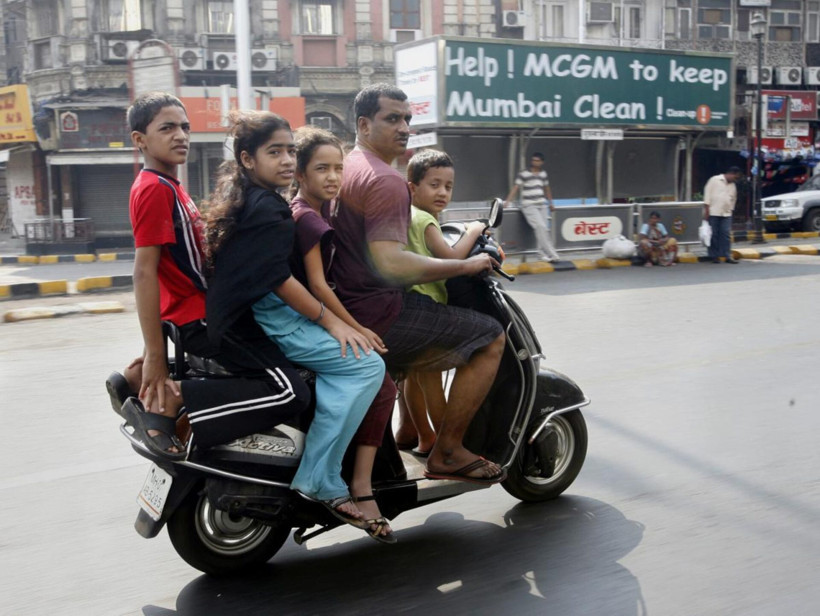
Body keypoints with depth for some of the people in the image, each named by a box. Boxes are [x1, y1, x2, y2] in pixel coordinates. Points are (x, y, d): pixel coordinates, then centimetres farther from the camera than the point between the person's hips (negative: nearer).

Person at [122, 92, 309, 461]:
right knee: (290, 393, -17)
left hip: (210, 308, 10)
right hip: (200, 318, -10)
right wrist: (155, 355, -22)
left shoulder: (170, 187, 18)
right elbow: (144, 272, -19)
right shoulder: (154, 188, -12)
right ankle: (169, 403, -15)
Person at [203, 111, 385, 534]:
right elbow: (279, 279, -19)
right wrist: (330, 321, -14)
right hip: (267, 321, -11)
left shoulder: (240, 199, 16)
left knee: (354, 361, 17)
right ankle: (318, 481, -17)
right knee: (365, 365, -18)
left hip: (241, 319, 11)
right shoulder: (267, 207, -15)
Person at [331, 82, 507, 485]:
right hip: (380, 313, -11)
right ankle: (447, 453, -2)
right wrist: (465, 266, -17)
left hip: (346, 311, 11)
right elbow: (389, 263, -27)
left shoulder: (345, 168, 15)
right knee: (490, 338, -6)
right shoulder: (386, 180, -16)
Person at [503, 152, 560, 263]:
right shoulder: (524, 174, -6)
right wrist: (507, 201, -21)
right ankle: (552, 254, -18)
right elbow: (515, 187, -12)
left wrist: (550, 204, 26)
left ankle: (543, 254, 16)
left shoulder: (543, 174, 12)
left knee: (541, 229, 4)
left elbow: (547, 189, 23)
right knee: (541, 227, -18)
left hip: (540, 206, 6)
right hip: (529, 206, -6)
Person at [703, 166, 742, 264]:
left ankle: (727, 256, -1)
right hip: (713, 212, -5)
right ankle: (714, 256, 4)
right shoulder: (715, 180, -1)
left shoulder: (733, 186, 16)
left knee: (726, 234, -2)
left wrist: (730, 210, 15)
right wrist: (706, 210, -10)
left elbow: (733, 199, 24)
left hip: (726, 214, 5)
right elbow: (707, 193, -5)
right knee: (713, 235, -2)